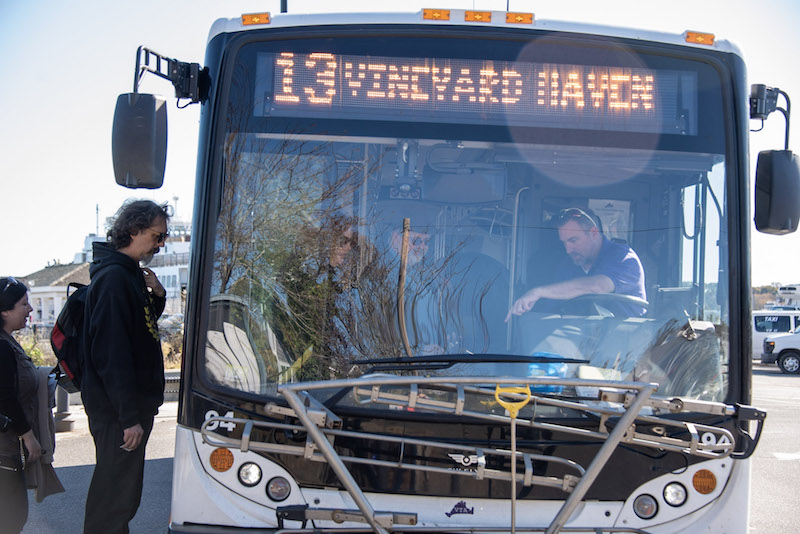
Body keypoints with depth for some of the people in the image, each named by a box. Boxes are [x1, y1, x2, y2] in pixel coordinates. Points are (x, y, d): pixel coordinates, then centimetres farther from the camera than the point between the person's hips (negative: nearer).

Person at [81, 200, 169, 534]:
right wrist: (130, 417, -24)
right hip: (118, 410, -10)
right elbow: (112, 353, -24)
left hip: (134, 404, 10)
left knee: (120, 490, 19)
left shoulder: (132, 273, 12)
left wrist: (157, 296, 3)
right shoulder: (114, 277, -19)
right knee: (116, 493, -2)